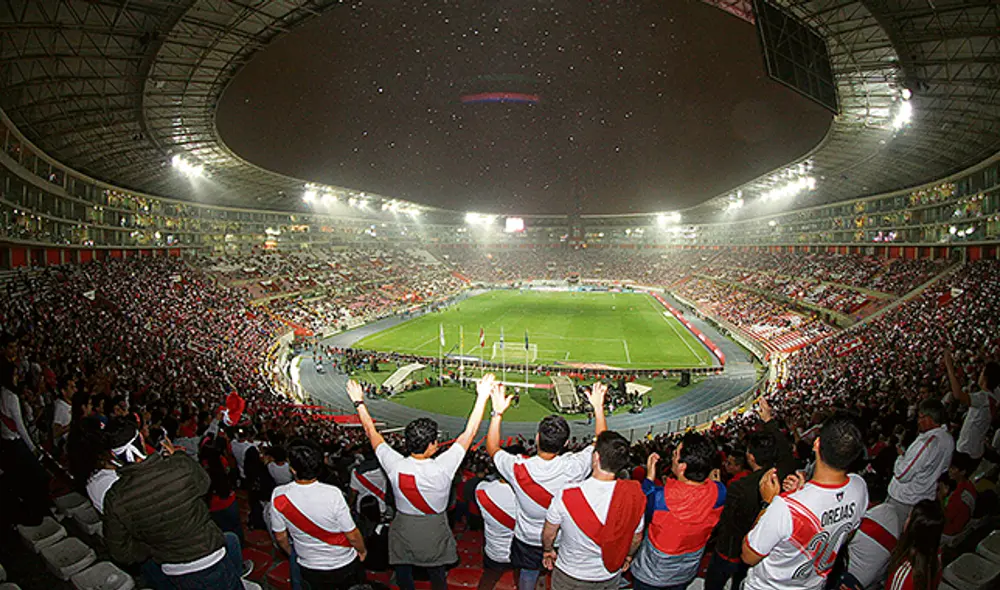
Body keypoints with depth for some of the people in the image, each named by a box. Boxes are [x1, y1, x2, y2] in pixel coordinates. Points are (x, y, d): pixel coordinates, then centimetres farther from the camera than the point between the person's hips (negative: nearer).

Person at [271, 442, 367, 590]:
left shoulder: (279, 496, -23)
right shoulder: (333, 494, -30)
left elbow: (280, 537, -7)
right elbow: (352, 535, -19)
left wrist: (292, 555, 14)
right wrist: (362, 551, 3)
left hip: (310, 571, 3)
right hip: (344, 566, -2)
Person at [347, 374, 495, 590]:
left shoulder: (395, 466, -25)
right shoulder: (442, 468, -30)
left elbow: (371, 432, -11)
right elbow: (469, 433, -23)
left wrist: (359, 402, 0)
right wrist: (482, 396, -17)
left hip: (403, 536, 1)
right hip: (435, 537, -1)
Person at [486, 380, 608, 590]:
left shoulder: (519, 469, -32)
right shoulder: (573, 467, -32)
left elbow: (492, 449, -11)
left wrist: (498, 413, -13)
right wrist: (598, 407, -8)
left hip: (528, 541, 0)